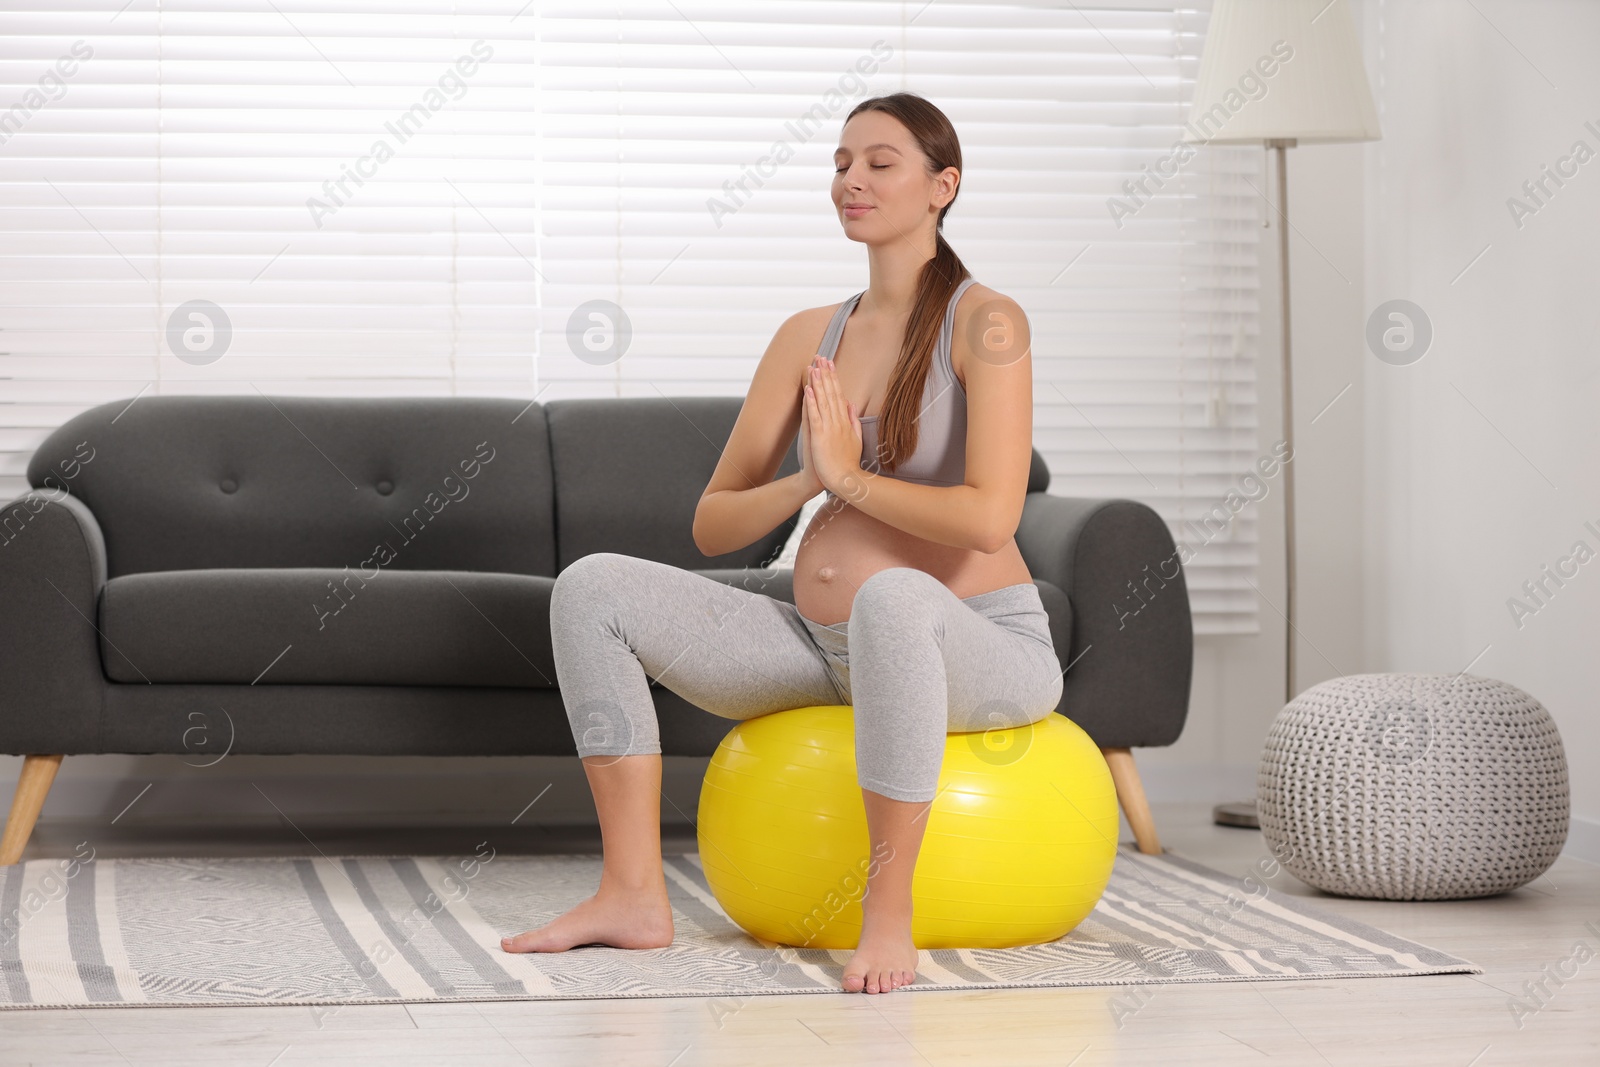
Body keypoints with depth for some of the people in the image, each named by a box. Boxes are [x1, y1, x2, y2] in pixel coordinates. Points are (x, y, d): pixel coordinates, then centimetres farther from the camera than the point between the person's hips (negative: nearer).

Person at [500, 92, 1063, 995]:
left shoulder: (985, 322, -9)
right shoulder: (809, 337, 9)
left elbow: (989, 519, -22)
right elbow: (713, 527, 8)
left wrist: (850, 477, -12)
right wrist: (805, 484, -11)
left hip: (985, 649, -6)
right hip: (824, 646, 6)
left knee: (894, 598, -43)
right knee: (593, 588, -6)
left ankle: (890, 910, -30)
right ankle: (634, 896, -9)